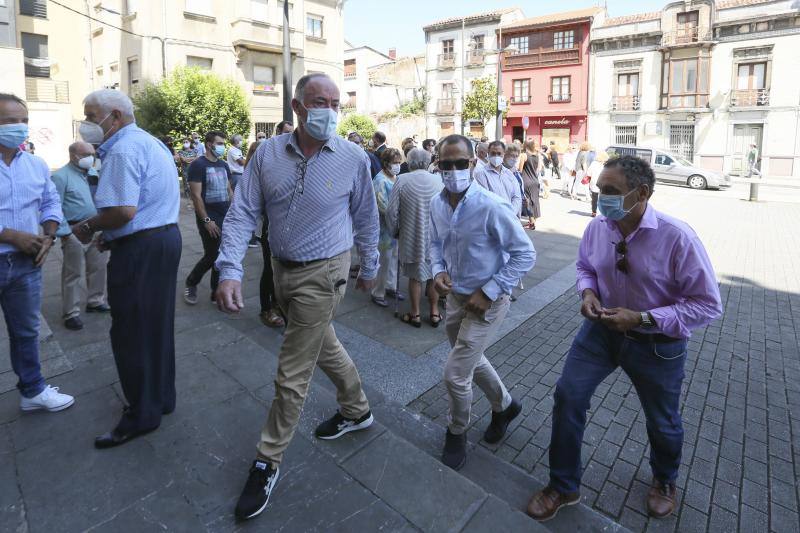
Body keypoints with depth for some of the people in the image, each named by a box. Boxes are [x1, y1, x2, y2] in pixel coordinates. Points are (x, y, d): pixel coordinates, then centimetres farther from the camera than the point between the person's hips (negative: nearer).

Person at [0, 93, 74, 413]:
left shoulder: (36, 165, 6)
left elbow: (51, 203, 14)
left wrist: (48, 236, -1)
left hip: (26, 262, 4)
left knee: (26, 331, 17)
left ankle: (32, 390, 30)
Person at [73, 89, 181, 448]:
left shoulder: (123, 149, -15)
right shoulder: (149, 142, 17)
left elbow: (124, 210, -26)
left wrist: (88, 227, -9)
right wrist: (105, 232, 15)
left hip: (140, 249, -10)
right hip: (166, 236, 10)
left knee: (131, 333, 1)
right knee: (157, 325, 17)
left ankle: (143, 414, 14)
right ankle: (162, 396, 30)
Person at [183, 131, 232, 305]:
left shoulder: (224, 165, 13)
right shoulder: (198, 165, -8)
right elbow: (196, 195, -13)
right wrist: (206, 220, -17)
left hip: (226, 218, 6)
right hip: (210, 219, -6)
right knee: (212, 256, -4)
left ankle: (217, 292, 17)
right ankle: (190, 284, 21)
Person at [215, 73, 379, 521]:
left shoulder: (353, 157, -10)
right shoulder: (268, 153, -4)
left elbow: (366, 217, 1)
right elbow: (243, 213, -6)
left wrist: (370, 267, 10)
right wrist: (231, 271, -18)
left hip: (322, 274, -4)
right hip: (282, 268, 5)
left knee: (292, 374, 2)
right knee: (325, 346, 22)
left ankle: (268, 463, 23)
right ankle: (358, 410, 48)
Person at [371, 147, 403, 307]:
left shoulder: (395, 178, 9)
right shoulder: (380, 180, -17)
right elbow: (383, 207, -22)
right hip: (385, 228, -8)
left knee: (393, 258, 17)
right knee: (384, 261, 0)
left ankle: (391, 287, 31)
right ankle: (378, 293, 12)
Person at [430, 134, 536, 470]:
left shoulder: (492, 208, -25)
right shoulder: (437, 204, -4)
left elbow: (525, 255, -19)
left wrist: (488, 292, -21)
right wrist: (438, 271, -8)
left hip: (487, 303, -7)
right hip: (456, 296, 7)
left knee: (455, 373, -4)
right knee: (472, 360, 24)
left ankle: (456, 433, 27)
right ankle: (504, 405, 53)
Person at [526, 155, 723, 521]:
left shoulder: (677, 237, -26)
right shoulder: (596, 228, -14)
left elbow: (708, 304, -20)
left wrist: (643, 319, -28)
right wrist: (588, 292, -14)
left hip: (657, 343, -2)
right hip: (602, 328, 3)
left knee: (662, 421, 19)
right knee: (568, 396, -2)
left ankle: (664, 481, 56)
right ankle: (563, 487, 22)